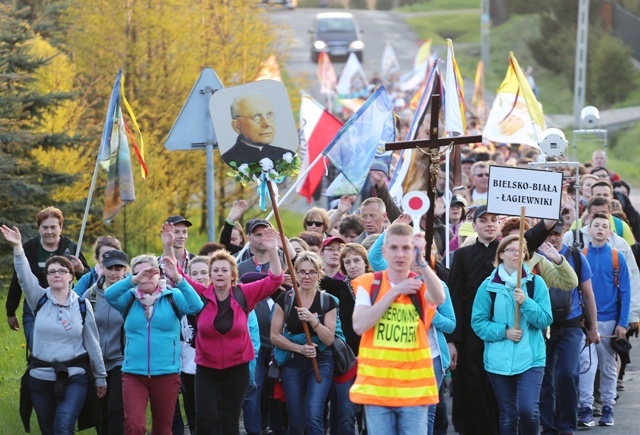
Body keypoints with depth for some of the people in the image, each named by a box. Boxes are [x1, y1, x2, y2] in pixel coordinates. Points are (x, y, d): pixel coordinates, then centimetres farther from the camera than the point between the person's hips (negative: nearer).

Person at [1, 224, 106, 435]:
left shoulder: (82, 305, 1)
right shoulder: (40, 300, 1)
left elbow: (92, 343, 5)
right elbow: (24, 277, -16)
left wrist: (100, 377, 8)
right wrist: (18, 248, -32)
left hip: (74, 378, -2)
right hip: (41, 378, 2)